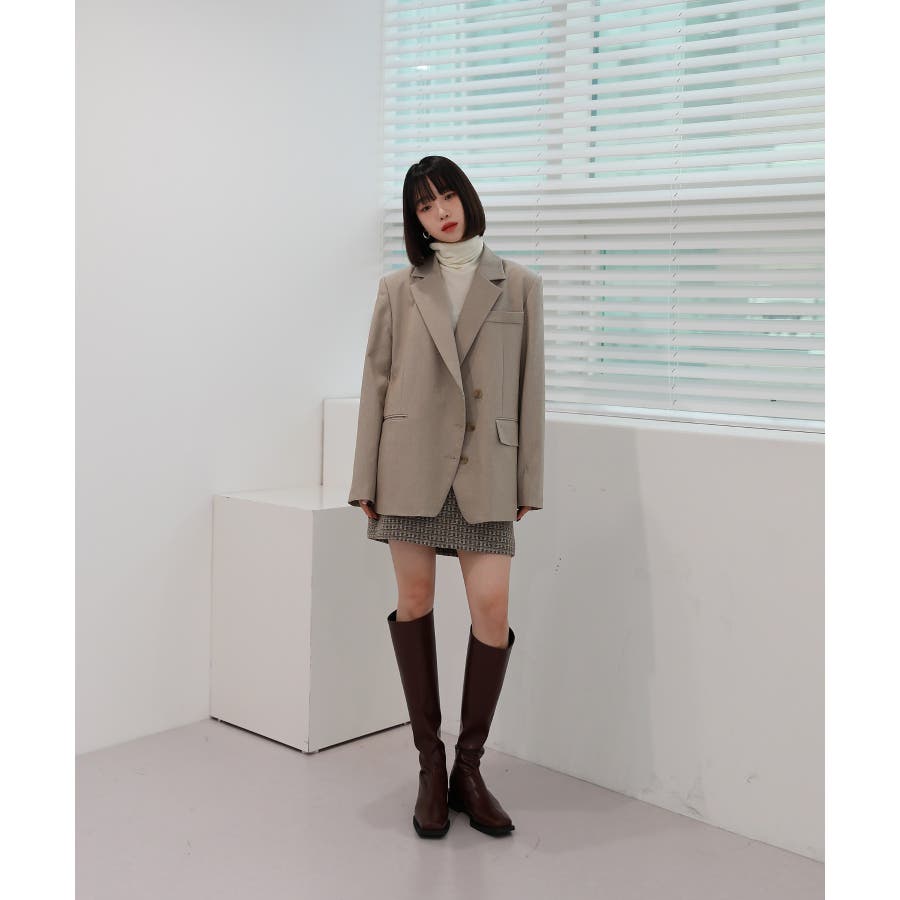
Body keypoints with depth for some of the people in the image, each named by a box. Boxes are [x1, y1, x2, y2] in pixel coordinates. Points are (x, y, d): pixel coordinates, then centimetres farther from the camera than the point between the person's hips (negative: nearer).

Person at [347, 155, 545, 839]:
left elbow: (530, 389, 6)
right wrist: (366, 482, 2)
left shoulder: (520, 287, 7)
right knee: (415, 604, 4)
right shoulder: (398, 290, 8)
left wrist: (527, 483, 2)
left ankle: (469, 769, 9)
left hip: (485, 471, 0)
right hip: (412, 466, 1)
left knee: (492, 609, -8)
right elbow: (376, 385, 7)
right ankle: (431, 765, 18)